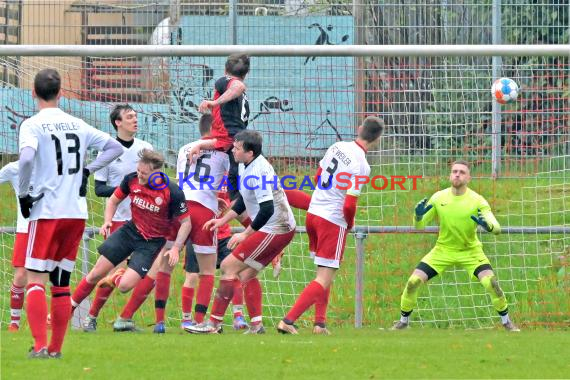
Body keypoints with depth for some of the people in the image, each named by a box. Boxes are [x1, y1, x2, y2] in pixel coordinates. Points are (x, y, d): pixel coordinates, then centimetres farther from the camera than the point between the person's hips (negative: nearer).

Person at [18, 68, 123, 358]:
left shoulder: (32, 125, -7)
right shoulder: (77, 125, 10)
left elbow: (26, 157, -24)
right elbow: (115, 147, 16)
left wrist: (23, 193, -12)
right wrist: (87, 171, 14)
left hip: (46, 212, -5)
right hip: (77, 212, 5)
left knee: (36, 279, -6)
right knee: (61, 282, 12)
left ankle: (40, 345, -20)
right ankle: (56, 347, 13)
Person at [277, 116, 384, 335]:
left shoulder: (337, 147, 4)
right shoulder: (362, 166, -17)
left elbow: (318, 176, 17)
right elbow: (349, 205, -19)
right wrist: (350, 223, 2)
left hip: (313, 212, 8)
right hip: (334, 221, -8)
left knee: (324, 273, 21)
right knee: (324, 280, -4)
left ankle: (320, 323, 17)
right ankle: (288, 321, -15)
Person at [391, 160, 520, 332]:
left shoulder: (477, 200, -15)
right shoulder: (438, 198, -9)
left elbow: (497, 229, -20)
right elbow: (419, 226, -2)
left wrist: (488, 226, -44)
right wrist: (419, 215, -26)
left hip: (471, 251, -2)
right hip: (443, 250, 2)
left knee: (490, 282, -23)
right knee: (413, 282, -11)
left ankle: (506, 321, -1)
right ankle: (403, 321, 12)